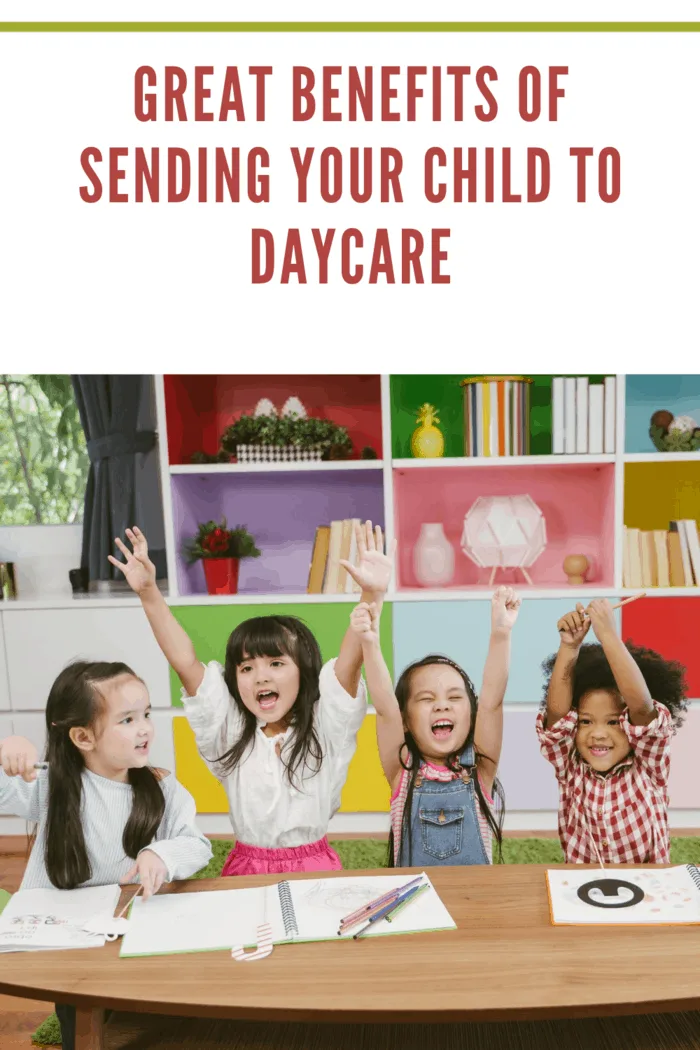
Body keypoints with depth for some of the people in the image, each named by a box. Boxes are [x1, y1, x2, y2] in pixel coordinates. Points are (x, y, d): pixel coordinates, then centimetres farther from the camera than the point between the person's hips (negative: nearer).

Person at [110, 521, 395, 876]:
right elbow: (184, 663, -8)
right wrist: (149, 594, -17)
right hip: (246, 866, 2)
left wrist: (372, 596, -33)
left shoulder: (323, 727, -4)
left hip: (314, 865, -1)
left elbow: (350, 661, -19)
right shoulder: (230, 731, 1)